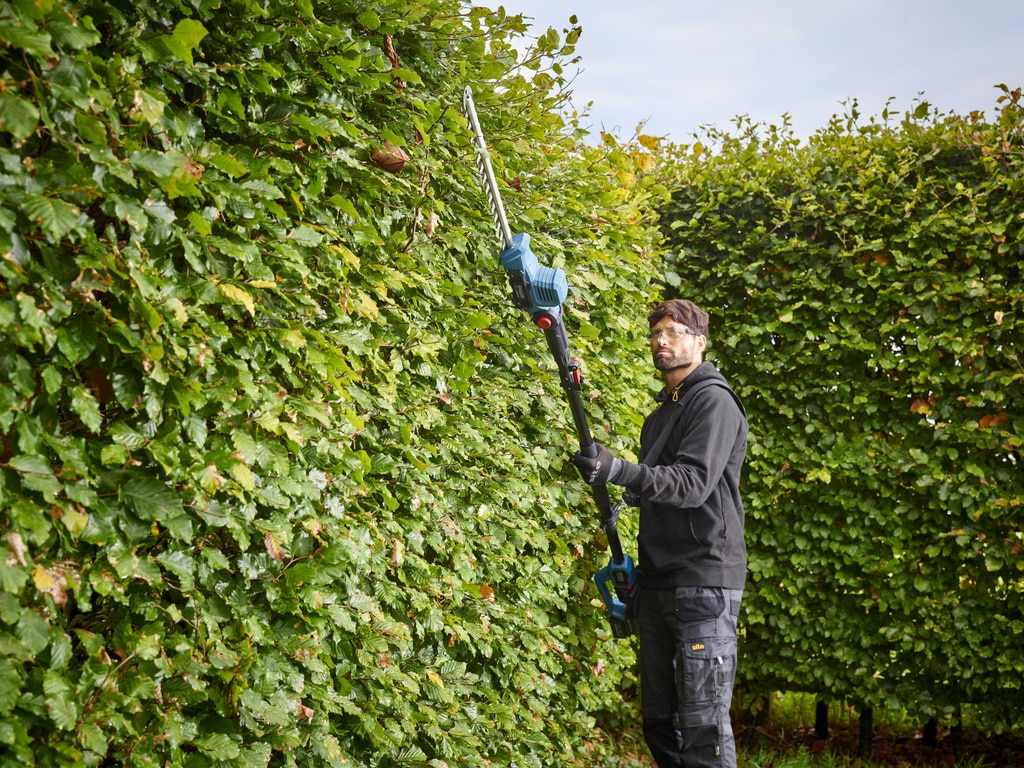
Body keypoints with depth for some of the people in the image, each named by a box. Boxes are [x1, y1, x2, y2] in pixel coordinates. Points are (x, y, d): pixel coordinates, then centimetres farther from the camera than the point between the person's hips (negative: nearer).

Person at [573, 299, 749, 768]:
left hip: (703, 581, -9)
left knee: (703, 724, -11)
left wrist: (617, 470, -31)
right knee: (659, 720, 10)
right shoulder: (660, 414, 22)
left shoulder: (714, 402, -6)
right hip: (657, 583, 9)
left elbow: (693, 483, -19)